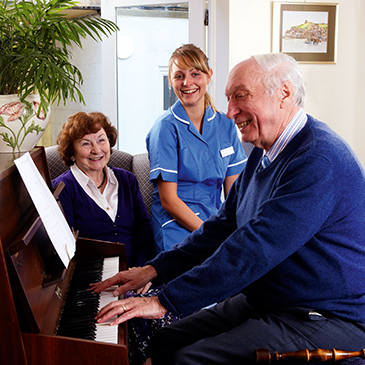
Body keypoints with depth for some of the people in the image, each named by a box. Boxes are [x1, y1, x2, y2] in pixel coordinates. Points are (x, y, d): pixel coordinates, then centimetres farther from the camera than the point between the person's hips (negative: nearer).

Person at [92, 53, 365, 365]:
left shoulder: (320, 160, -23)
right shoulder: (263, 155, 10)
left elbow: (255, 249, -29)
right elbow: (223, 226, 14)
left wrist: (166, 301, -25)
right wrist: (152, 270, 6)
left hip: (326, 320, -9)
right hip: (262, 301, 9)